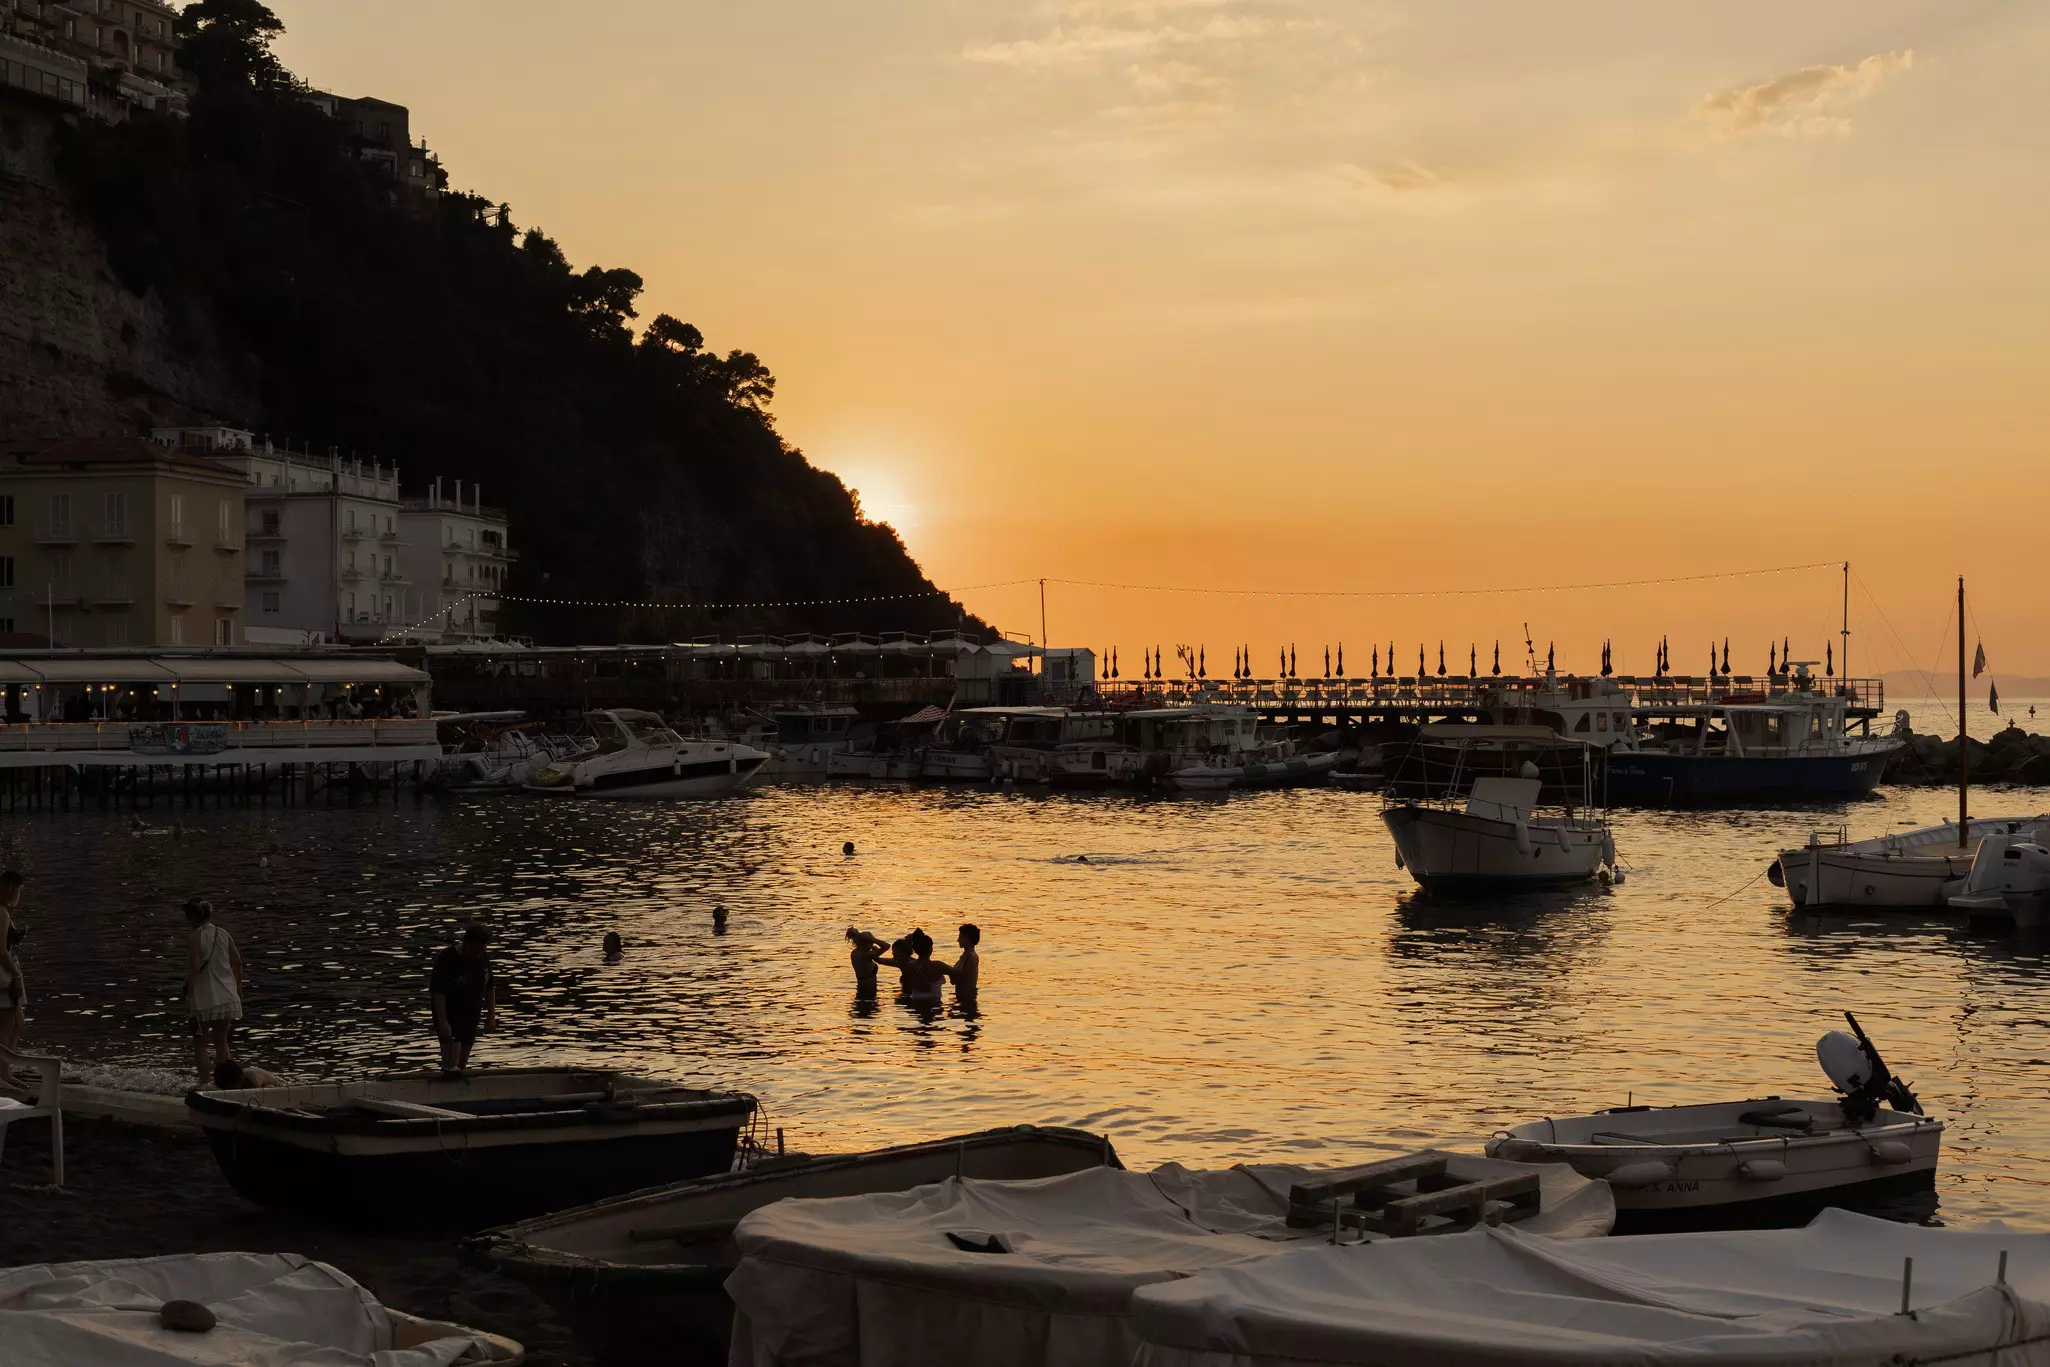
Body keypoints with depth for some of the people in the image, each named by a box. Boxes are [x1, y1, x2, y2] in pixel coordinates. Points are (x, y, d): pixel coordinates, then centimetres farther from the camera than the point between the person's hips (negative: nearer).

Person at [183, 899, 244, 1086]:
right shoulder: (224, 934, 8)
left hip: (204, 999, -6)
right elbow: (237, 962, 9)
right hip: (227, 998, 6)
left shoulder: (193, 937, -10)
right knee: (221, 1042, 16)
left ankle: (205, 1083, -2)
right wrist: (238, 989, 19)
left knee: (200, 1044, 4)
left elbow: (194, 968, -16)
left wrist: (189, 995, -11)